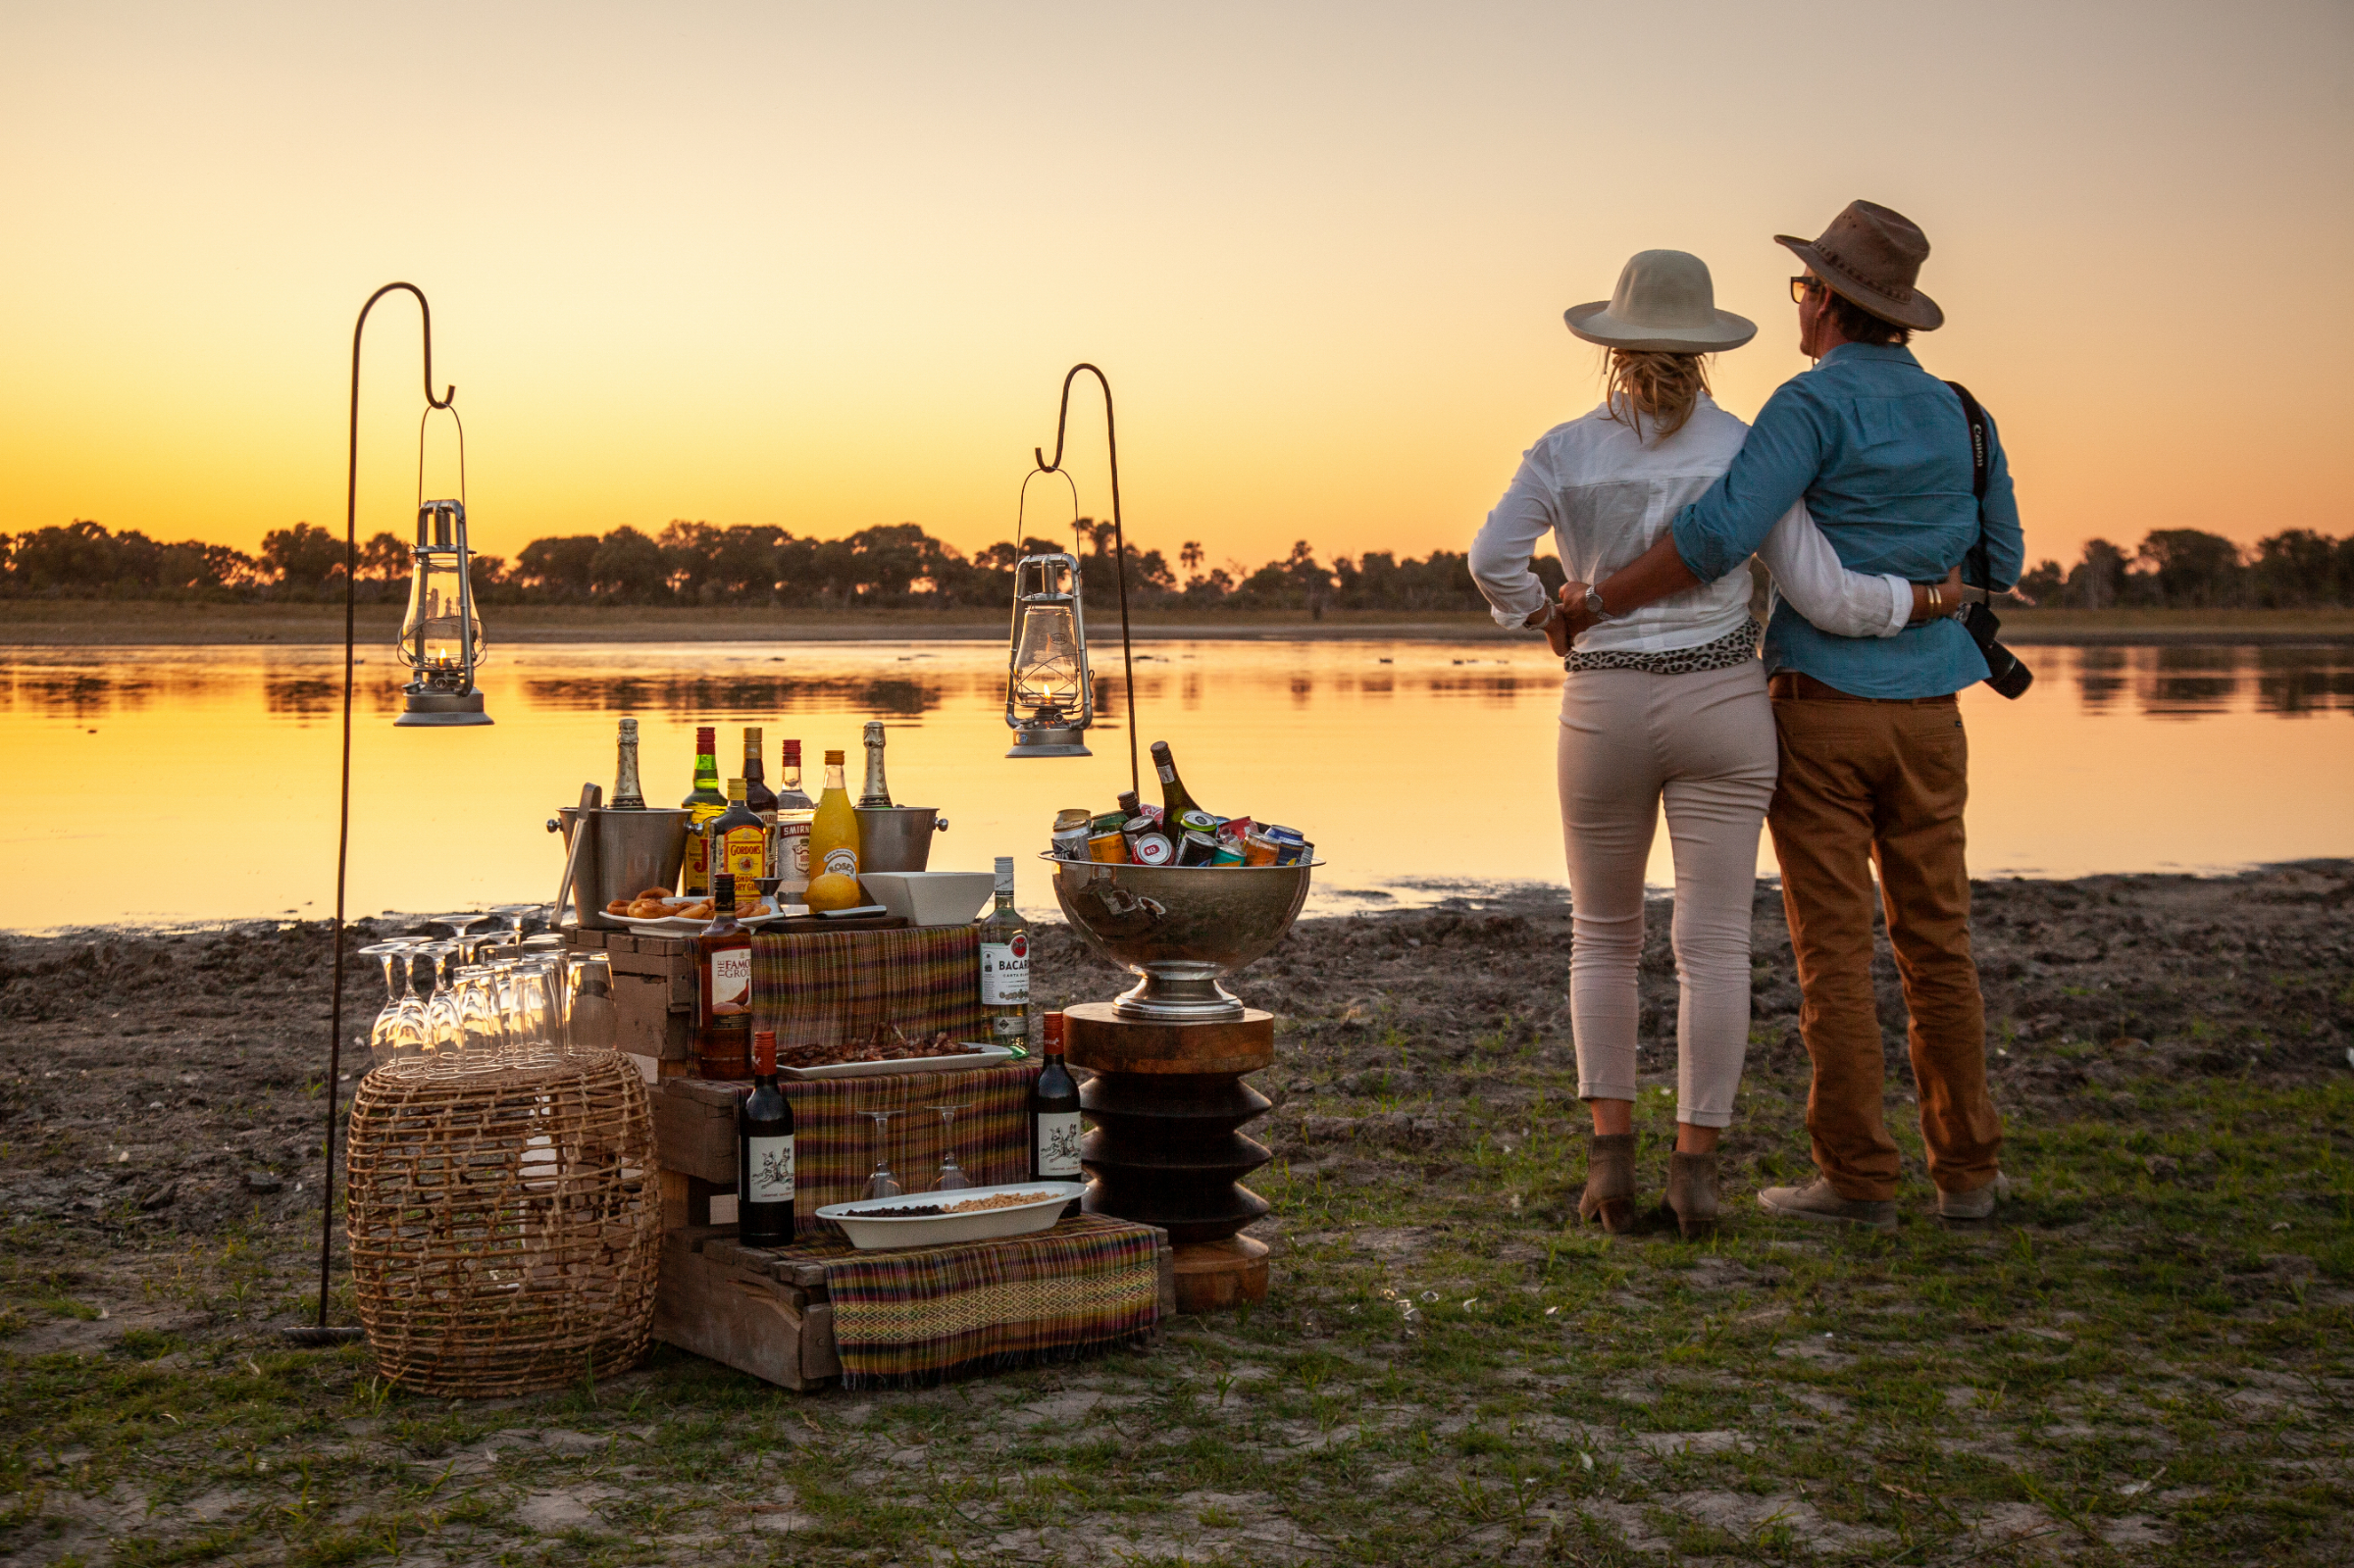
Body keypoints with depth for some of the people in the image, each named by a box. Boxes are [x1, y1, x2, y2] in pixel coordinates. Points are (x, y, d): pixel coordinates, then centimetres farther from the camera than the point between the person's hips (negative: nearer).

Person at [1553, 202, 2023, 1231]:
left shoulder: (1816, 402, -11)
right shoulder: (1959, 415, 10)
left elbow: (1724, 531, -24)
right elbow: (2000, 565, 17)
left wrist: (1599, 602, -15)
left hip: (1822, 709, -5)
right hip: (1926, 717, 6)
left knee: (1834, 949, -1)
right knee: (1935, 945, 10)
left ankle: (1856, 1178, 2)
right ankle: (1965, 1172, 14)